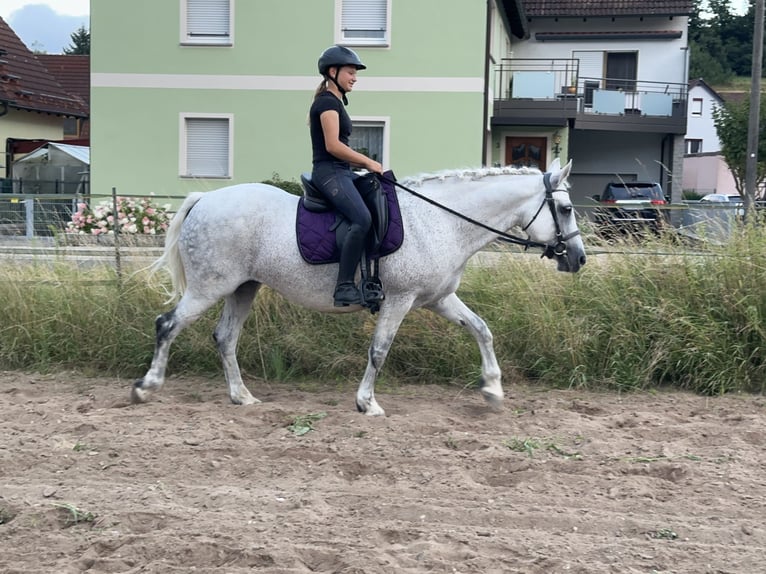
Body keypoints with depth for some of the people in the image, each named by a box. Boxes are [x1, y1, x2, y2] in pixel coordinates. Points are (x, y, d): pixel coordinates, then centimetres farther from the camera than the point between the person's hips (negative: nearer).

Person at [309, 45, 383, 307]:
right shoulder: (327, 102, -10)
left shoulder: (335, 102, 21)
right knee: (362, 219, -28)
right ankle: (344, 288, -28)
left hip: (340, 171, 11)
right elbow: (332, 145, -20)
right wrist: (367, 162, -13)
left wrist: (364, 164, 13)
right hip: (329, 172, -11)